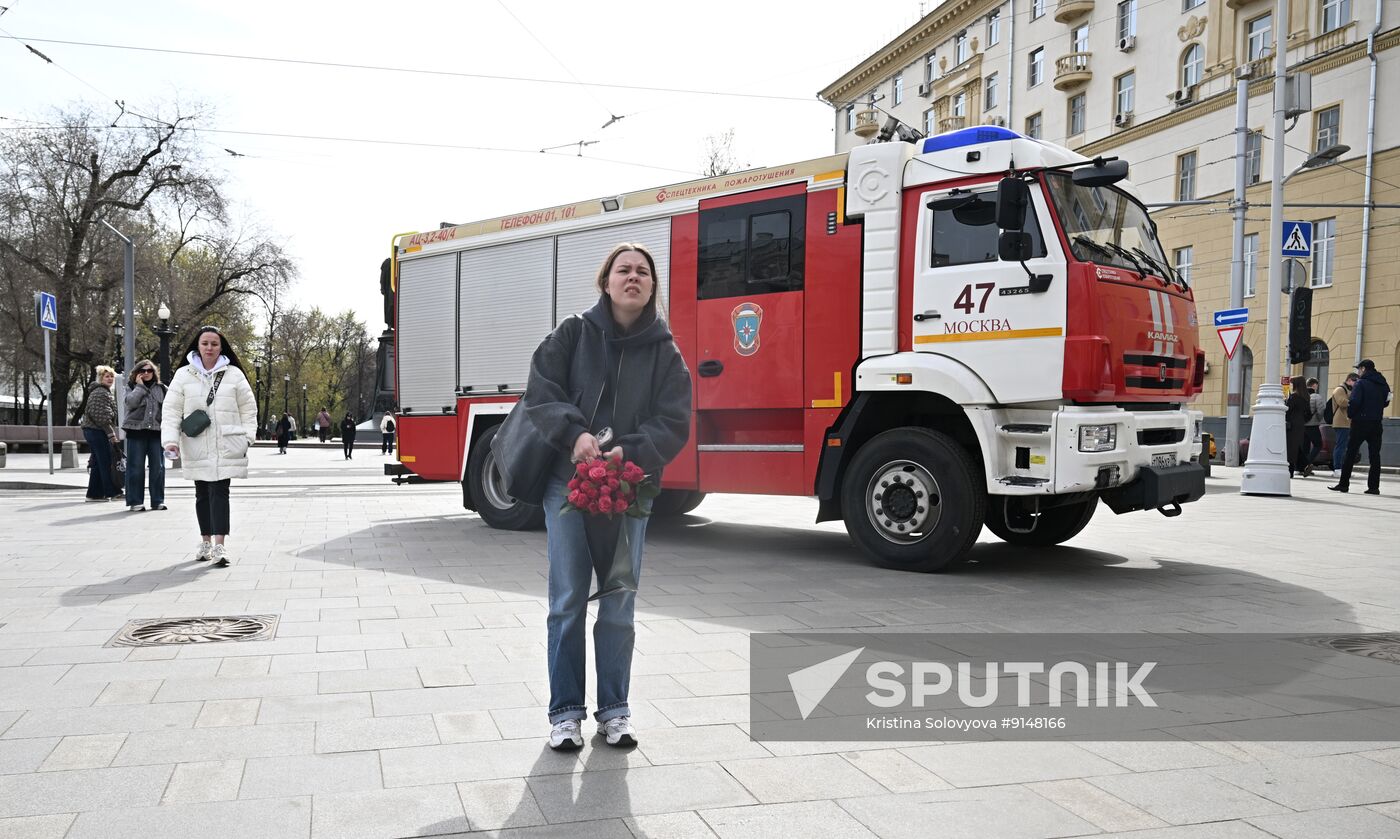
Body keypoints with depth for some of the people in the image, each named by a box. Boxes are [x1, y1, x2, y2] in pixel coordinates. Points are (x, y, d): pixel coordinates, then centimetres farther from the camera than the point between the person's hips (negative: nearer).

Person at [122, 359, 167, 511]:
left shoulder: (161, 388, 13)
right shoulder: (132, 387, 7)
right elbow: (131, 402, -13)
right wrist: (140, 386, -9)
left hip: (156, 431, 2)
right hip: (136, 431, -2)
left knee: (158, 467, 2)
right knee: (136, 467, -1)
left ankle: (158, 500, 9)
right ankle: (135, 502, 4)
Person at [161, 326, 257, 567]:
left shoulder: (233, 374, 3)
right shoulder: (183, 375, 4)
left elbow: (248, 408, 7)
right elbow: (171, 410, 1)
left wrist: (246, 436, -2)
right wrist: (170, 439, -11)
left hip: (225, 447, -2)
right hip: (196, 447, 2)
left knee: (219, 492, -10)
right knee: (202, 494, 11)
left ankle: (219, 546, -15)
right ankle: (206, 541, 24)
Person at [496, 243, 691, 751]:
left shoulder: (664, 352, 4)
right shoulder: (572, 336, 3)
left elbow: (674, 423, -3)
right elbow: (540, 393, -5)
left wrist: (631, 452, -20)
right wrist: (574, 433, -21)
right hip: (567, 481, -1)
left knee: (619, 608, 7)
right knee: (568, 603, 3)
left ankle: (614, 710, 21)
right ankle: (565, 712, 15)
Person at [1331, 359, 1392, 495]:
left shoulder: (1361, 383, -10)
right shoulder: (1383, 384, 11)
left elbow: (1354, 401, -19)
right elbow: (1386, 402, 17)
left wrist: (1350, 414, -5)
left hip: (1360, 423, -6)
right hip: (1376, 424, 6)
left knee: (1350, 453, 1)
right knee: (1374, 455, 6)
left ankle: (1344, 484, 3)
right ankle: (1374, 486, 5)